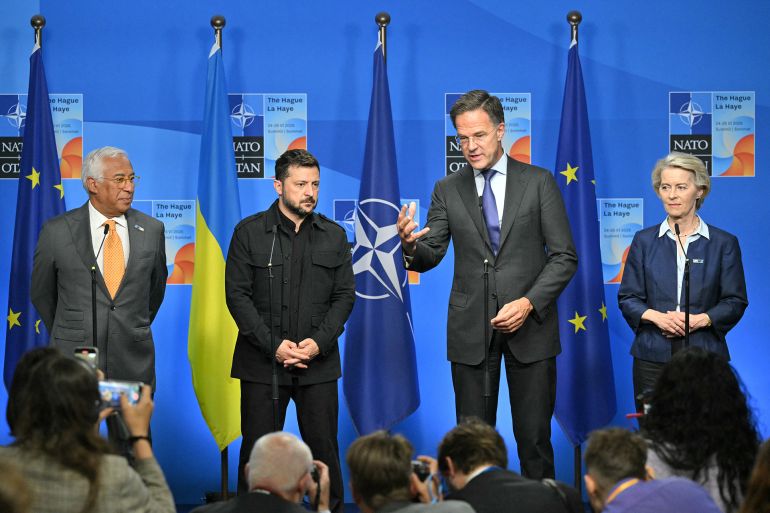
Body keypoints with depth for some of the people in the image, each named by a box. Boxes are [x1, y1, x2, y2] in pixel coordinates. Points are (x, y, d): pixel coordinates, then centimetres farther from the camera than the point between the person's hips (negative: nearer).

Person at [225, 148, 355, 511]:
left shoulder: (334, 235, 9)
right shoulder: (249, 232, 1)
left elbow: (345, 295, 7)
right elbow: (237, 294, -3)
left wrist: (319, 341, -8)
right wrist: (273, 344, -12)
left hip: (319, 362, 2)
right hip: (262, 361, -2)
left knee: (323, 448, 3)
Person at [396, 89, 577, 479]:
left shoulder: (538, 182, 1)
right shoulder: (447, 190, 7)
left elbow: (565, 256, -1)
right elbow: (430, 257, 2)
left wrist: (529, 303, -14)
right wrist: (411, 245, -21)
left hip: (530, 324, -1)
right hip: (470, 330, 2)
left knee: (534, 436, 3)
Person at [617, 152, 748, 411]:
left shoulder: (724, 243, 7)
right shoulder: (644, 241, 10)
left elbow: (735, 302, 4)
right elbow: (627, 298, 8)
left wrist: (701, 319, -13)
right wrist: (655, 316, -11)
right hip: (653, 357, 1)